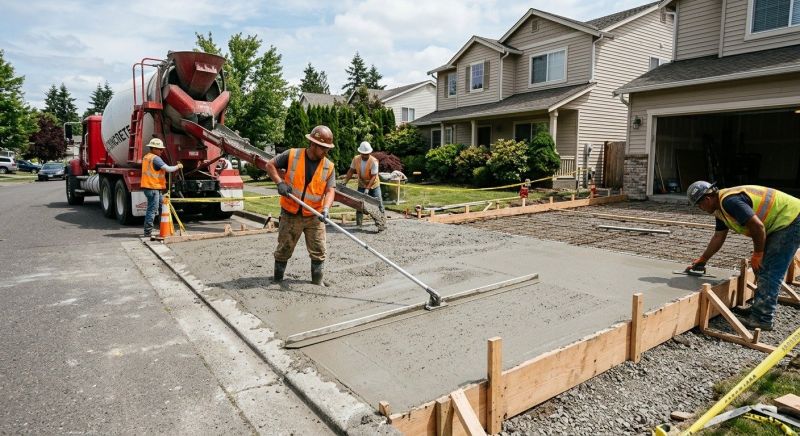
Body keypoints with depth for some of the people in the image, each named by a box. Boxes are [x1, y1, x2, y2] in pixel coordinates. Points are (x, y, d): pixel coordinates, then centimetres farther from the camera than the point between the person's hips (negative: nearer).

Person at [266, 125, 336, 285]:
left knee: (318, 251, 5)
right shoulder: (292, 155, -8)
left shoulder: (329, 167, -4)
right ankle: (277, 279, 30)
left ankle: (317, 281, 22)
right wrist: (280, 182, -13)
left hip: (314, 216, 1)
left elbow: (330, 190, -11)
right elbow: (270, 165, 2)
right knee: (283, 250, 12)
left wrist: (326, 208, -28)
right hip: (290, 214, -1)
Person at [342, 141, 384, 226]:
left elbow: (373, 177, -25)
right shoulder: (356, 159, -12)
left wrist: (367, 188, -31)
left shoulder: (374, 161, -24)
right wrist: (345, 182, -11)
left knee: (378, 203, 2)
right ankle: (358, 222, 10)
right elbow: (351, 171, -3)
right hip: (362, 185, 3)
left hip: (373, 185, -3)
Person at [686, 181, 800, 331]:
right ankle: (759, 308, 23)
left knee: (770, 271, -10)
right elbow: (718, 237, 16)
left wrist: (757, 254, -15)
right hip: (778, 224, 10)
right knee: (763, 268, 14)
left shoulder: (730, 201, -25)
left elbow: (758, 226, -28)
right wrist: (701, 260, 20)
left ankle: (762, 319, -6)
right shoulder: (720, 207, 8)